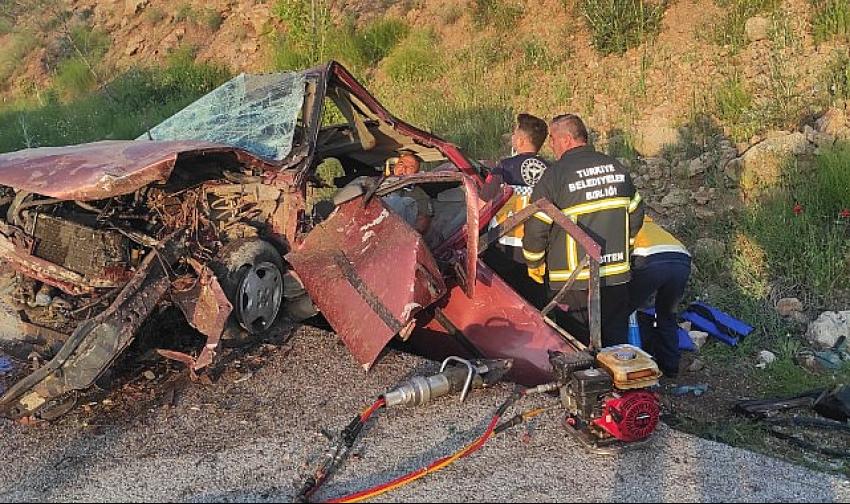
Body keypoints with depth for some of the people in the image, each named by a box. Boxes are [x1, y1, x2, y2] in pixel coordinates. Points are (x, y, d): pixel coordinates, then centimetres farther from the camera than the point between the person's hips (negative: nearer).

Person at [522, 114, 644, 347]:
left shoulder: (555, 175, -13)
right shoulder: (616, 168, 5)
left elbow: (535, 229, -12)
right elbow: (636, 215, 14)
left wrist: (534, 267, 3)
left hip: (573, 282, -5)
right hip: (617, 277, 5)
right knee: (616, 343, 15)